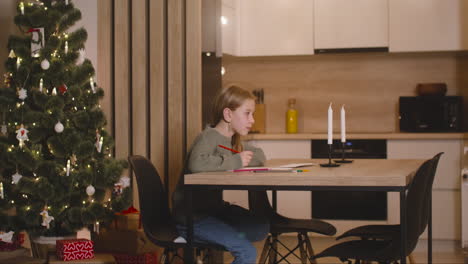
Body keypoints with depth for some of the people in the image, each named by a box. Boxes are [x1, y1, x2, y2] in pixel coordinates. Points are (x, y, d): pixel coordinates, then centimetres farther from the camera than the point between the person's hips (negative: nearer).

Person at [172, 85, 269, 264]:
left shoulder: (232, 140, 10)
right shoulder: (208, 137, -19)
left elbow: (260, 155, 21)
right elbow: (197, 164, -41)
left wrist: (247, 159, -4)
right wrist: (235, 161, -28)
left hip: (214, 208, 9)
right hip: (192, 217, -9)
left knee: (261, 228, 1)